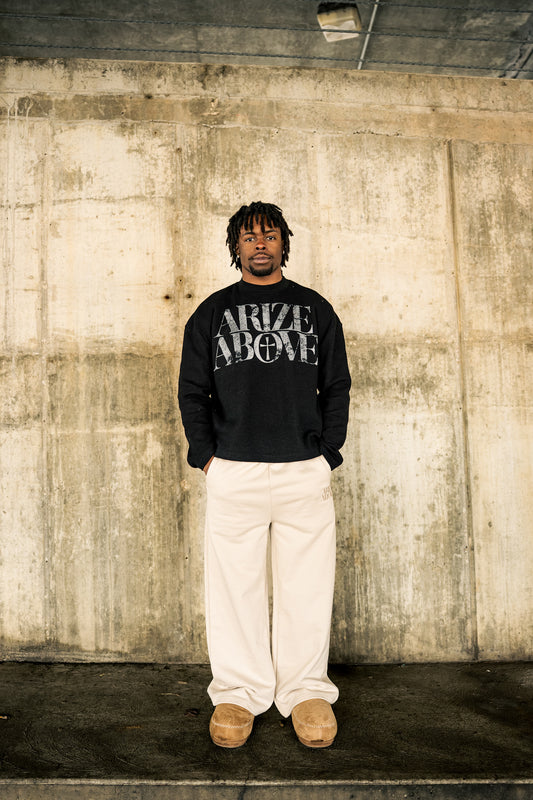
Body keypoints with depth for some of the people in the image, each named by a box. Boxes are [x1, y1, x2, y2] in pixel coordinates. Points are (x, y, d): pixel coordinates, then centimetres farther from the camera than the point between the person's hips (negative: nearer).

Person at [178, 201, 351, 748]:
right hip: (232, 472, 0)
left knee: (307, 585, 4)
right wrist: (206, 455, 0)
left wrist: (326, 454, 1)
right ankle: (238, 692, 19)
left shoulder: (315, 309, 13)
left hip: (306, 470, 0)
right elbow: (191, 390, 10)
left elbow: (337, 388, 11)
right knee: (234, 583, 4)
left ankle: (307, 689, 20)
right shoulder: (212, 312, 12)